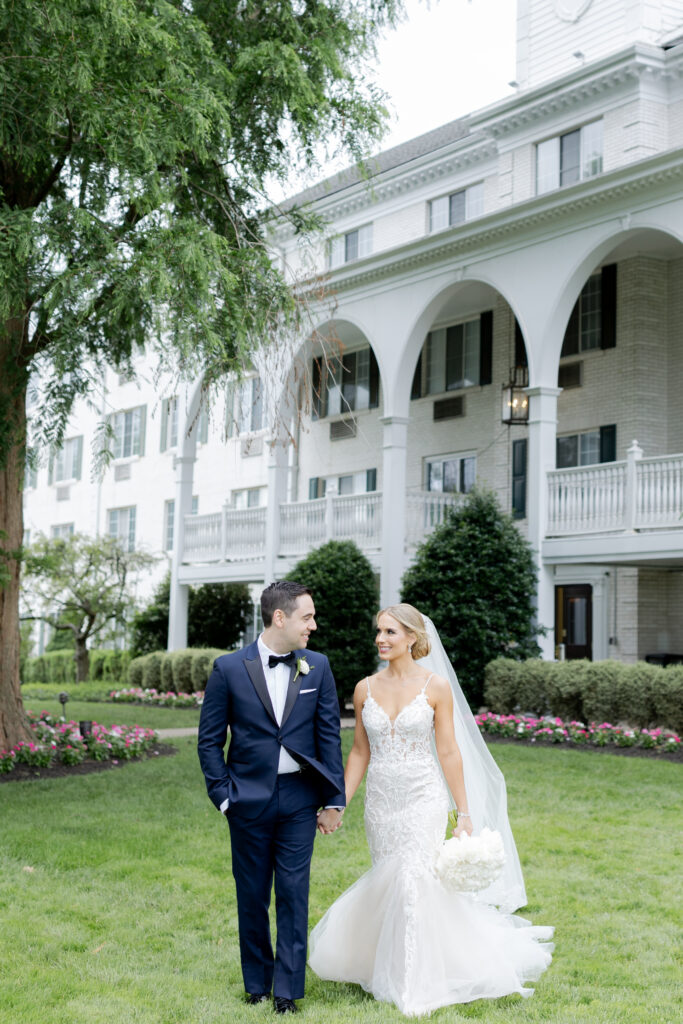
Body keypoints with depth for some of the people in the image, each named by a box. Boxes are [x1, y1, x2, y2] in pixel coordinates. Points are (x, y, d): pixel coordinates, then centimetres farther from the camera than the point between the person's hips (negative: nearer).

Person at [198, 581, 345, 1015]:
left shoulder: (318, 667, 1)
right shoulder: (229, 669, -4)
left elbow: (329, 736, 4)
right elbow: (210, 739, 1)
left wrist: (334, 799, 1)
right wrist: (223, 795, -4)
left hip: (299, 800, 1)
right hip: (249, 800, -1)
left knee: (294, 896, 1)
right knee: (252, 897, 10)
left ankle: (288, 990, 10)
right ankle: (257, 983, 26)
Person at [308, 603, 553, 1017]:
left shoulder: (436, 686, -6)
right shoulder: (366, 689, 4)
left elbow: (449, 752, -4)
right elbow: (360, 753, 10)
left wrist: (465, 814, -4)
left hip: (423, 800, -4)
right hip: (381, 803, 4)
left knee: (413, 881, -12)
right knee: (388, 884, 10)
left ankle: (417, 989, -1)